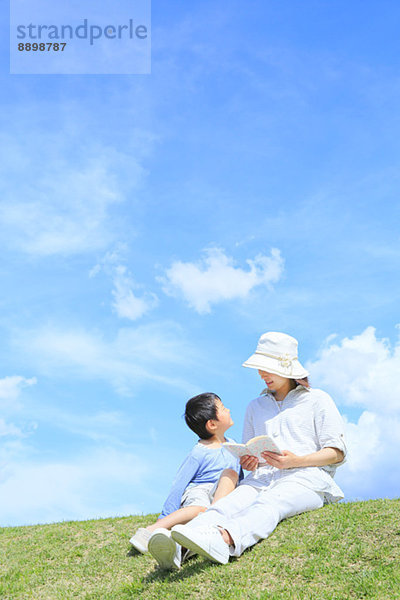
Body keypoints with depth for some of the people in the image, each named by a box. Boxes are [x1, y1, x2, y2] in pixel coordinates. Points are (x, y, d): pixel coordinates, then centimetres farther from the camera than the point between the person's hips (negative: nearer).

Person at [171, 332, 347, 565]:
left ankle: (224, 539, -69)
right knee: (229, 503, -32)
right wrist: (247, 462, 3)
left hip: (307, 477, -3)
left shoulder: (317, 400, 16)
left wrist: (296, 461, -10)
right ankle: (177, 548, -60)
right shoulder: (256, 407, 30)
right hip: (263, 477, 4)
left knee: (268, 504, -38)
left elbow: (337, 452, 7)